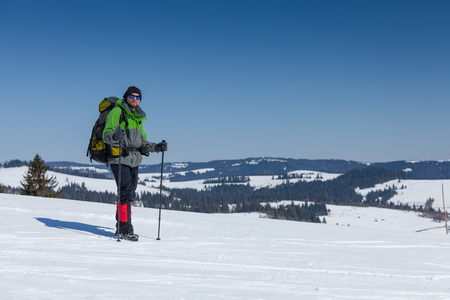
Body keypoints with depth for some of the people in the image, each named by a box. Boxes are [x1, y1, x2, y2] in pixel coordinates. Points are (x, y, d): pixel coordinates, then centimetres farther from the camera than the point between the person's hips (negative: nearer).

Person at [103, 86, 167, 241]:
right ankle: (125, 228, -10)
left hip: (134, 160, 7)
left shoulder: (138, 118, 21)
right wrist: (115, 136, -32)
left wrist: (156, 147, 7)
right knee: (126, 192, -14)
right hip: (119, 158, -7)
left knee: (129, 193, 9)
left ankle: (121, 229, 18)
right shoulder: (117, 112, -2)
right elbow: (106, 134, -11)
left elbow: (142, 142, 23)